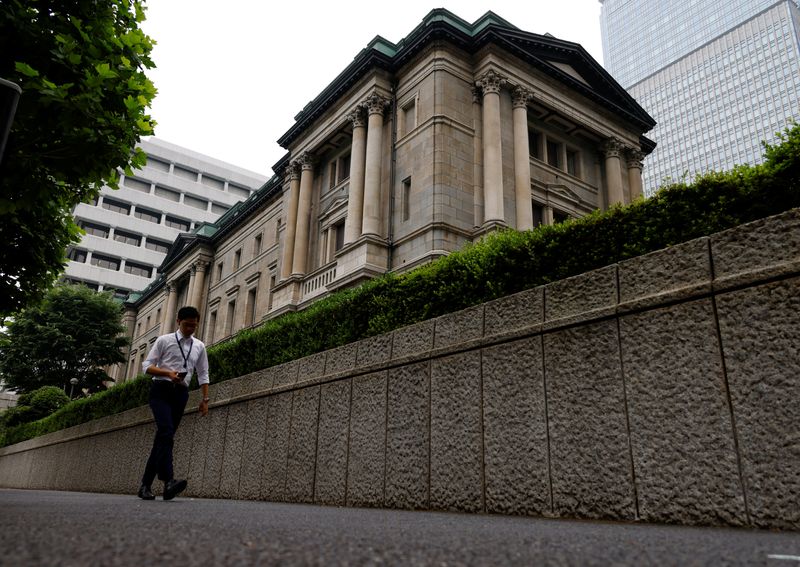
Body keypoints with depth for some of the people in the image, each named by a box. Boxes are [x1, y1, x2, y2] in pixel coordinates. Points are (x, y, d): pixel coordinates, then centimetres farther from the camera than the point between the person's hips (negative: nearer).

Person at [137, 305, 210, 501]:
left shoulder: (199, 347, 13)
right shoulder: (164, 340, 3)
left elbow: (203, 375, 15)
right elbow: (147, 365, 0)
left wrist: (205, 399, 8)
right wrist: (167, 373, -16)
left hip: (181, 393, 4)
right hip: (161, 390, -4)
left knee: (164, 437, 4)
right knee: (166, 432, -24)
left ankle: (146, 485, 11)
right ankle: (168, 481, -34)